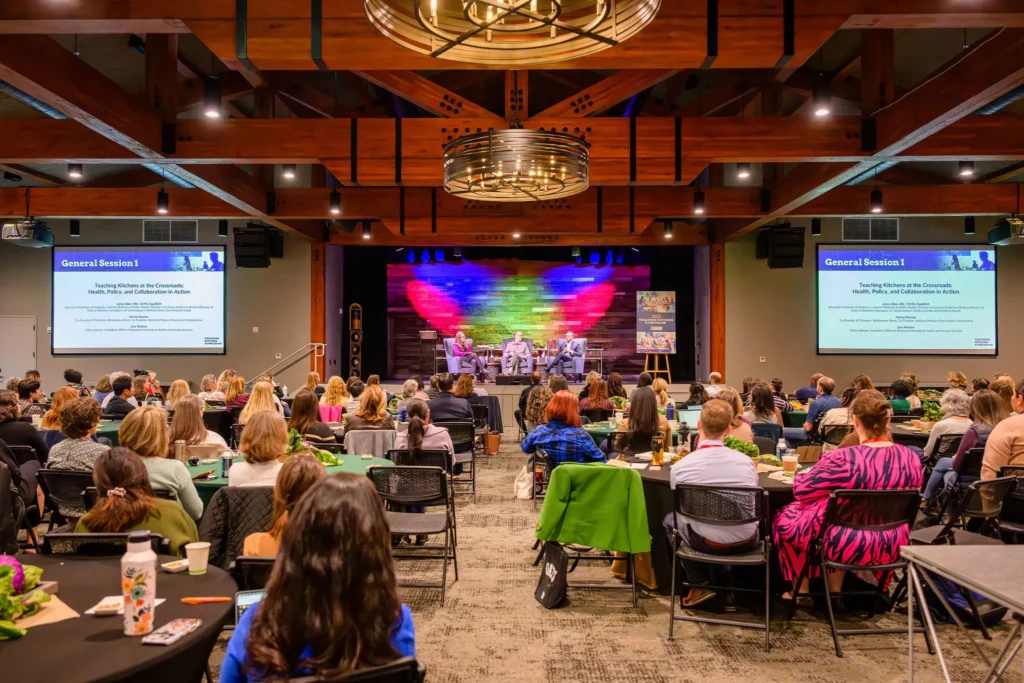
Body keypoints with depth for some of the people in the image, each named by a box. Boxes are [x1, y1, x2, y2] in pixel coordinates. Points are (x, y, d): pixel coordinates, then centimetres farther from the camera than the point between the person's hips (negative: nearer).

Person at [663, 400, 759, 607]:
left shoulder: (679, 467, -14)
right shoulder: (746, 461, -7)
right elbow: (751, 507, 10)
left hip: (706, 543, -2)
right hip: (746, 542, 3)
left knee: (670, 519, 27)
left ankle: (700, 584, 23)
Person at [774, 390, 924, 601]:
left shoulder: (842, 459, -25)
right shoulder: (911, 458, -8)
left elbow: (801, 490, -13)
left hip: (848, 545, -5)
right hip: (892, 545, 6)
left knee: (786, 517, 19)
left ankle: (801, 589, 31)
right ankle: (835, 590, 40)